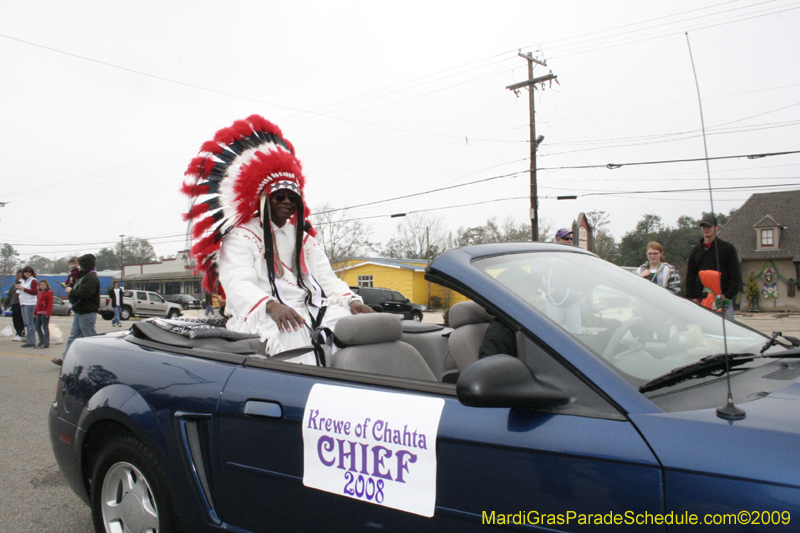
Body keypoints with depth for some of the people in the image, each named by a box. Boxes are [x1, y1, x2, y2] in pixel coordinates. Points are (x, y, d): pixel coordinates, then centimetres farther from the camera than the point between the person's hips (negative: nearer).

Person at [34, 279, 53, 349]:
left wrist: (48, 313, -20)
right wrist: (35, 312, 19)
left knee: (45, 327, -7)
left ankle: (46, 343, -5)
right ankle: (41, 341, 21)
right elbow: (38, 303, 24)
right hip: (39, 313, 9)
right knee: (37, 327, 11)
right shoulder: (40, 293, 19)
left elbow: (50, 304, -14)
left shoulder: (49, 293, -7)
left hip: (45, 313, -9)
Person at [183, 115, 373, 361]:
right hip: (259, 317, -5)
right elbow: (237, 283, -10)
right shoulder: (241, 236, 7)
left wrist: (351, 300, -7)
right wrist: (271, 306, -31)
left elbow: (326, 277, 16)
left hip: (310, 309, 5)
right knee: (292, 332, -36)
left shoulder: (305, 238, 26)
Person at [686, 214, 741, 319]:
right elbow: (689, 277, 15)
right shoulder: (695, 250, 16)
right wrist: (692, 298, 2)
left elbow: (736, 276, 2)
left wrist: (727, 296, -9)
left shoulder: (727, 248, 7)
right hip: (700, 301, 3)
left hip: (723, 300, -2)